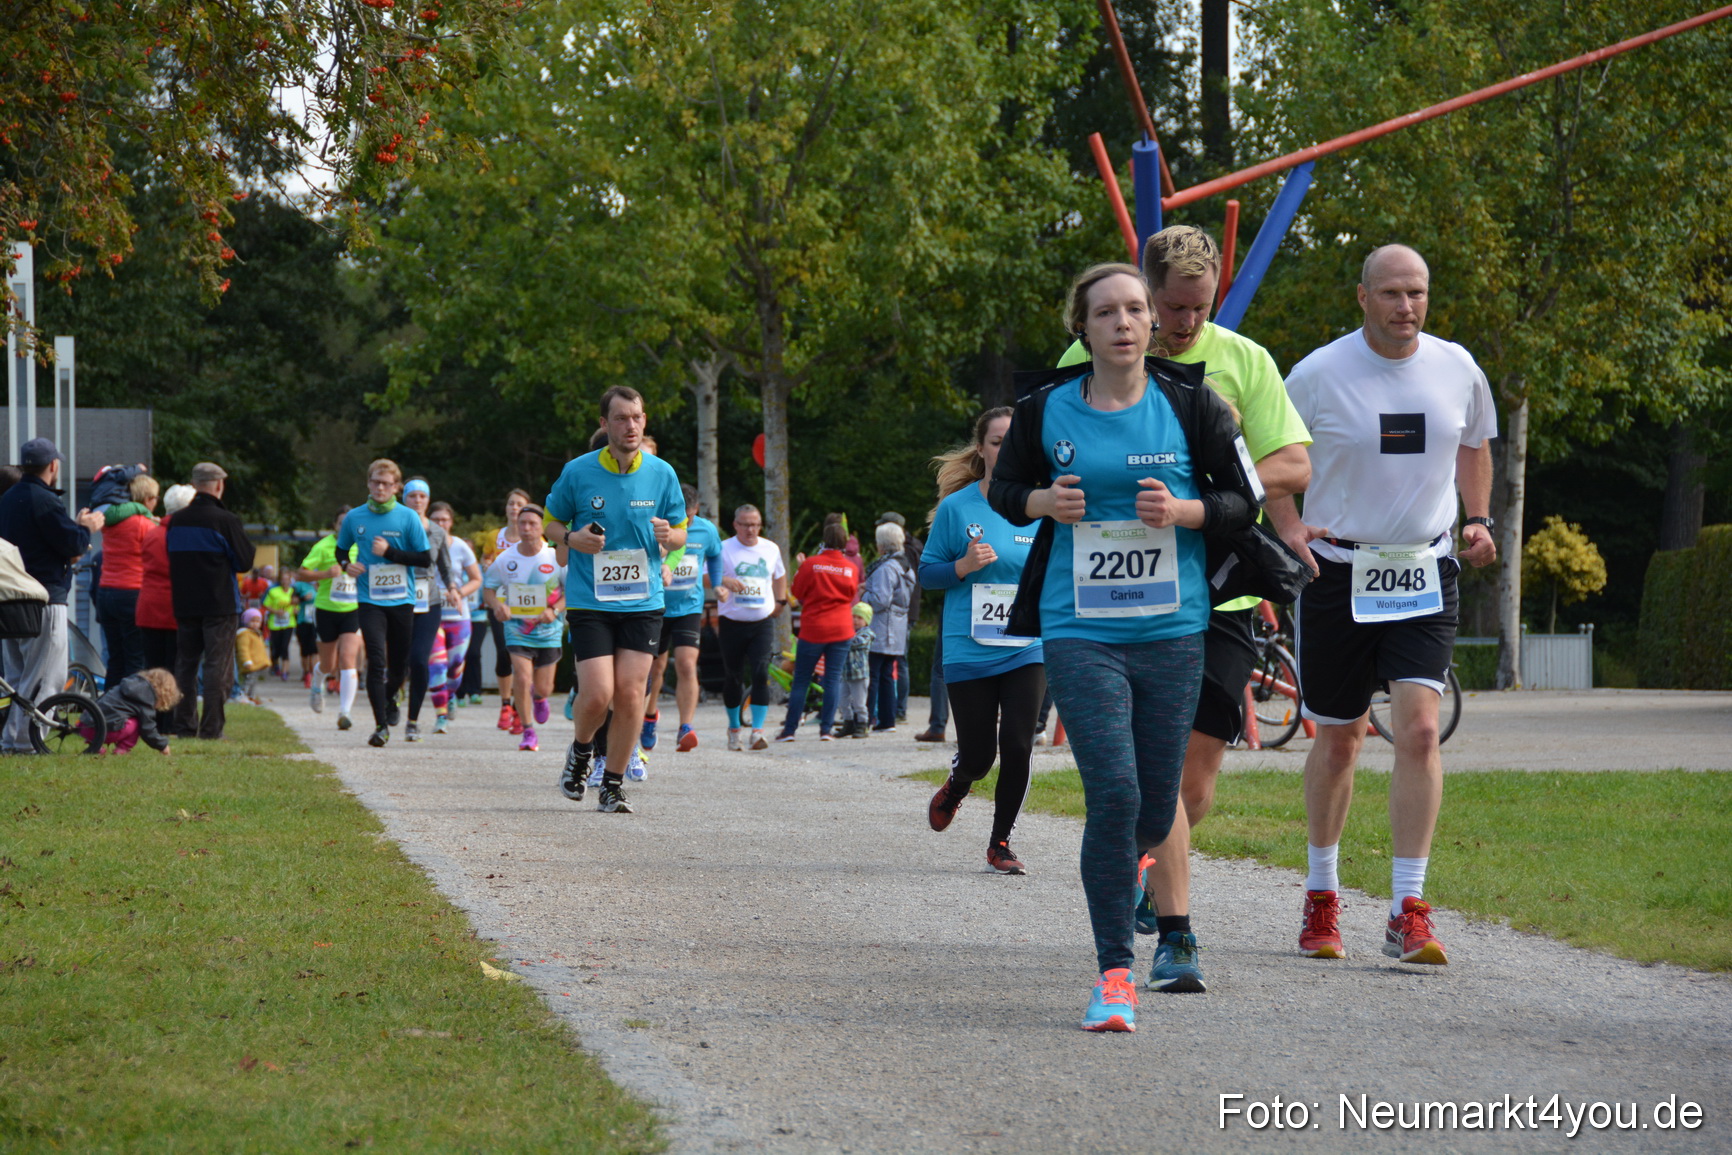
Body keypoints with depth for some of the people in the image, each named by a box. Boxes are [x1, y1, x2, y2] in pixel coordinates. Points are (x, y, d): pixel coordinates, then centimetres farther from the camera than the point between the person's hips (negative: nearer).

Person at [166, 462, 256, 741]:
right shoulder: (225, 520, -12)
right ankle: (211, 727, -6)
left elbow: (171, 561, 14)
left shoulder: (177, 521, 5)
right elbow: (245, 561, -5)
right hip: (220, 603, -5)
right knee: (218, 666, -2)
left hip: (184, 603, 5)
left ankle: (184, 725, 11)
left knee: (185, 663, 12)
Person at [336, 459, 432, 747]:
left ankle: (388, 699, 43)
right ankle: (381, 724, -13)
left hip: (402, 601, 1)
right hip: (369, 601, -1)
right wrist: (346, 564, -4)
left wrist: (390, 552, -14)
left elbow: (425, 559, -3)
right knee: (376, 662, -15)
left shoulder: (408, 518, -2)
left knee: (400, 667, 10)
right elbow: (341, 549, 19)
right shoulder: (354, 518, 3)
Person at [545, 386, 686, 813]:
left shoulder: (662, 473, 2)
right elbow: (551, 521, 10)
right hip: (589, 601, -2)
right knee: (597, 695, -11)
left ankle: (612, 785, 9)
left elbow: (680, 533, 12)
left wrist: (668, 536, -12)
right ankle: (581, 750, 21)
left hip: (643, 602, 2)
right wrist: (573, 539, -11)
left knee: (630, 695, -5)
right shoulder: (577, 472, -3)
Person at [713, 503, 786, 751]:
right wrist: (724, 581, -28)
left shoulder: (771, 549, 9)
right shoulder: (724, 549, -2)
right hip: (732, 621, -1)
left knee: (760, 673, -14)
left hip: (763, 622, 1)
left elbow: (779, 575, 27)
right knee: (732, 677, 9)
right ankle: (734, 728, 26)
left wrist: (780, 601, 18)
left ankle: (758, 731, -17)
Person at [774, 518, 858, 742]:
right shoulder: (850, 568, 0)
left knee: (801, 680, 5)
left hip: (813, 629, -2)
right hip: (842, 630, 2)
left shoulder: (811, 564, -8)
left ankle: (789, 730, 4)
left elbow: (797, 593, 2)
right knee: (834, 679, 4)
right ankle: (826, 729, -2)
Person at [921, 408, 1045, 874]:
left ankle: (1000, 843, 9)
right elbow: (927, 572, 3)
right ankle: (955, 788, 40)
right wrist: (963, 566, -16)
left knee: (1017, 746, -9)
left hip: (1027, 648, 1)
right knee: (979, 755, 2)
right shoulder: (957, 507, -2)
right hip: (969, 651, -1)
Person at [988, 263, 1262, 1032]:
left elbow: (1245, 500, 6)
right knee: (1113, 793, -15)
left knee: (1156, 813, 5)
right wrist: (1043, 501, -7)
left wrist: (1183, 511, -13)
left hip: (1173, 632, 1)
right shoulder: (1047, 412, 1)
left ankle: (1123, 864, 43)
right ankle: (1115, 974, -7)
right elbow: (1003, 489, 15)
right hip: (1080, 632, -1)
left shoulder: (1192, 406, 1)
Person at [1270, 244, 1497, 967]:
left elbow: (1474, 446, 20)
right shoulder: (1318, 374, -7)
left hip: (1426, 572, 1)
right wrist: (1289, 527, -11)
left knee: (1420, 729, -15)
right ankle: (1321, 895, 28)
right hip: (1338, 572, -1)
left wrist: (1479, 521, 5)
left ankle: (1409, 912, -13)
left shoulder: (1458, 370, 2)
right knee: (1338, 739, 9)